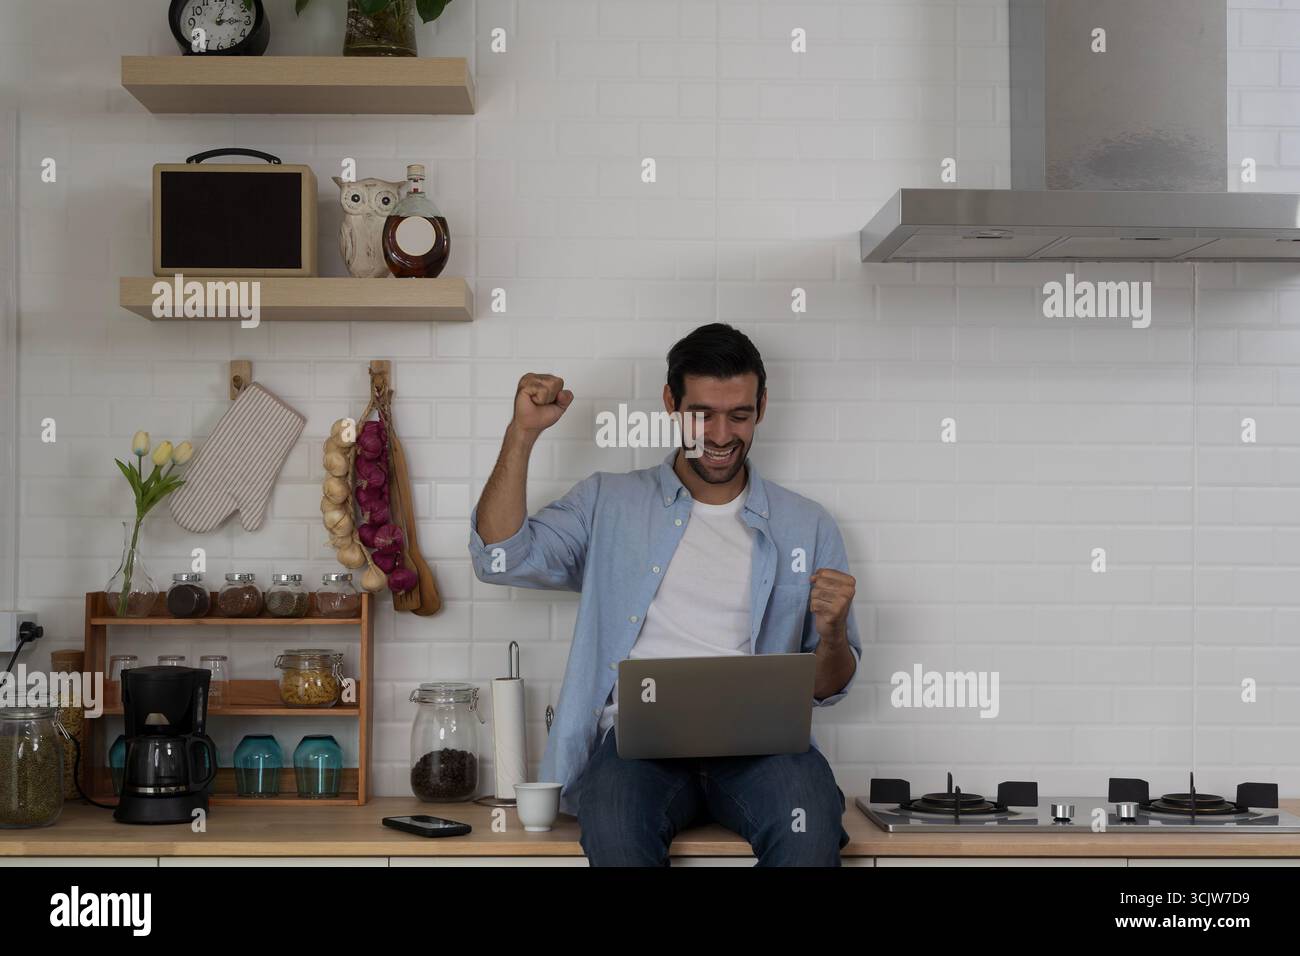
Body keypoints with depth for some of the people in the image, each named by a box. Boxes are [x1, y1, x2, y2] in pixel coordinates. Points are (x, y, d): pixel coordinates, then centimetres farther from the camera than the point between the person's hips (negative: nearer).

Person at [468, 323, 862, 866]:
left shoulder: (806, 528, 17)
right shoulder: (608, 504, 17)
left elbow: (827, 688, 18)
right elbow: (500, 557, 3)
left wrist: (833, 633, -6)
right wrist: (523, 433, -1)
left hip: (755, 738, 1)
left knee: (810, 824, -34)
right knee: (612, 821, -36)